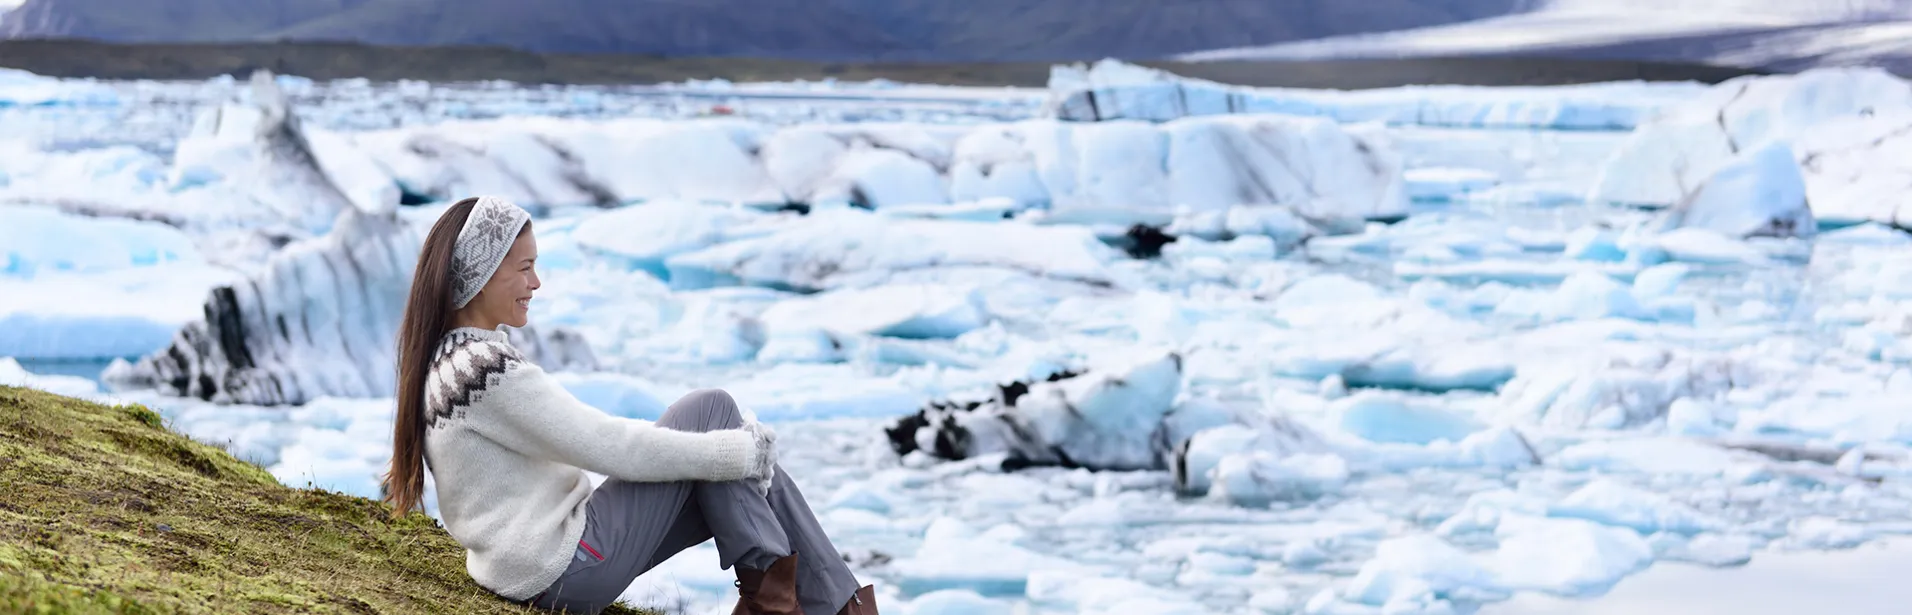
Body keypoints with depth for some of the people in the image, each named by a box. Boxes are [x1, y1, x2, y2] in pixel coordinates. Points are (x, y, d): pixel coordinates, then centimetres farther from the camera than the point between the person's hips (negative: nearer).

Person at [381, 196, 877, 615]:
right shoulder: (485, 369, -22)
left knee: (756, 476, 5)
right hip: (562, 573, -9)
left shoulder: (450, 357, 10)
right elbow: (609, 446, -20)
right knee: (710, 408, -7)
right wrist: (737, 452, -11)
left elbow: (576, 436, 15)